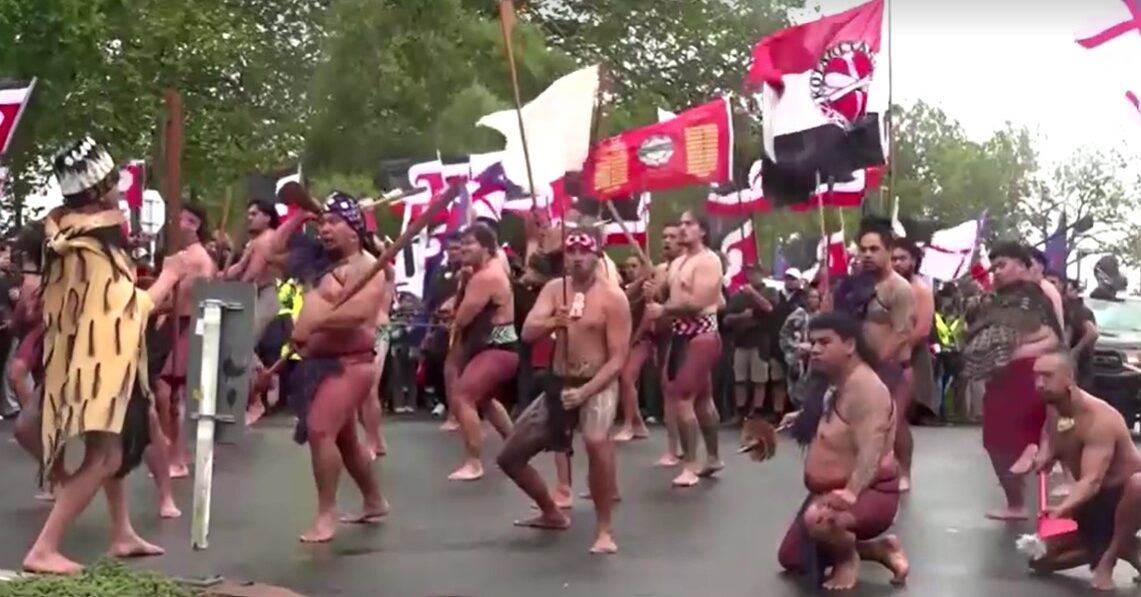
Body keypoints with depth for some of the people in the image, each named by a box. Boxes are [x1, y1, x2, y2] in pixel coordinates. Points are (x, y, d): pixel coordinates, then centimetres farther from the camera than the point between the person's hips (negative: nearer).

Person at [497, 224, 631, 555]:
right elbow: (527, 333, -8)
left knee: (597, 442, -38)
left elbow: (618, 359, -13)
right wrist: (554, 321, -29)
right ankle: (553, 514, 34)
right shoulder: (554, 289, 5)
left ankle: (604, 530, -20)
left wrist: (585, 392, -25)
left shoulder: (613, 297, -10)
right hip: (558, 384, 6)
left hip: (598, 385, -6)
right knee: (509, 457, 10)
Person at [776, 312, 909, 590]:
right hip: (830, 491, 10)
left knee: (818, 520, -42)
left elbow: (870, 453, -35)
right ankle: (877, 548, 20)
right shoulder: (834, 384, 7)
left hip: (868, 494, -10)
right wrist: (802, 419, 12)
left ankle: (847, 559, -6)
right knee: (791, 559, 15)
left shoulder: (865, 387, -25)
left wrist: (851, 493, -47)